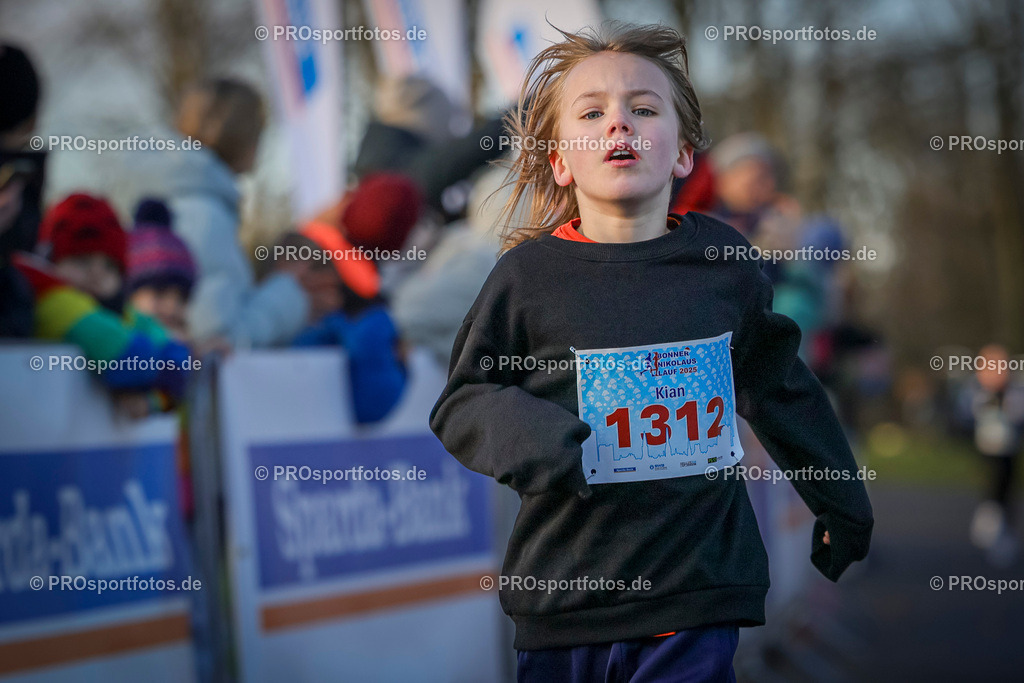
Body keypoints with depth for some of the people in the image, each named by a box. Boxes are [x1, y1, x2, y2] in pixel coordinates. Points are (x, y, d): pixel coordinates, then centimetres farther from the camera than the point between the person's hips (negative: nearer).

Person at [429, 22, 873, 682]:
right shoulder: (530, 274, -3)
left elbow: (779, 385, 17)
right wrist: (519, 430, -19)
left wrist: (840, 501, 26)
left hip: (699, 595, 1)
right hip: (564, 596, 0)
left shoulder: (723, 259, 3)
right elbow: (460, 403, 3)